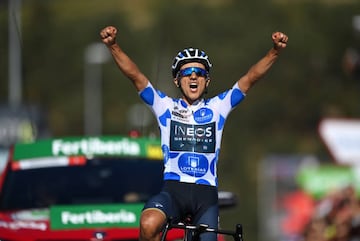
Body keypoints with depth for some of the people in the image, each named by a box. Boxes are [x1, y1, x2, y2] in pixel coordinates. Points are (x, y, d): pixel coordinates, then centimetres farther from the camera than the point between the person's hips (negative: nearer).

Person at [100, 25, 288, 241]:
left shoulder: (217, 108, 11)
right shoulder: (166, 107, 9)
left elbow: (251, 77, 1)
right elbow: (135, 75, -3)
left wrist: (275, 51, -14)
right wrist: (113, 46, -18)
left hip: (206, 193, 2)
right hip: (173, 189, -2)